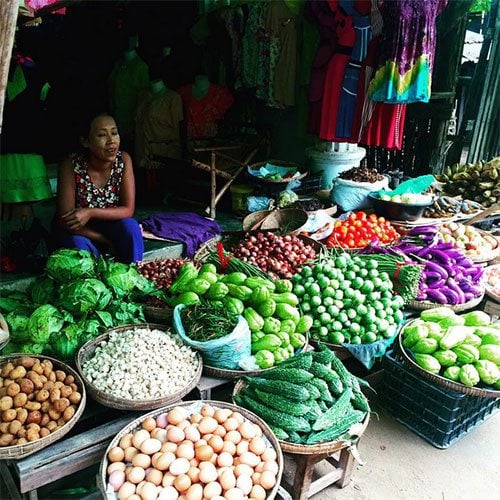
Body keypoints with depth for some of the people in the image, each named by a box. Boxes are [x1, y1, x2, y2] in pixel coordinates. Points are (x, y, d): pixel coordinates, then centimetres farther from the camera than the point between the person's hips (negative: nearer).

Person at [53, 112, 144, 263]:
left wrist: (90, 213, -29)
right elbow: (66, 220, -23)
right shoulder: (71, 166, -23)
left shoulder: (123, 160, -16)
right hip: (78, 231, -2)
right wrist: (107, 242, -24)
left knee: (130, 226, -28)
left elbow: (128, 210, -16)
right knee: (79, 245, -33)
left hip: (109, 224, 2)